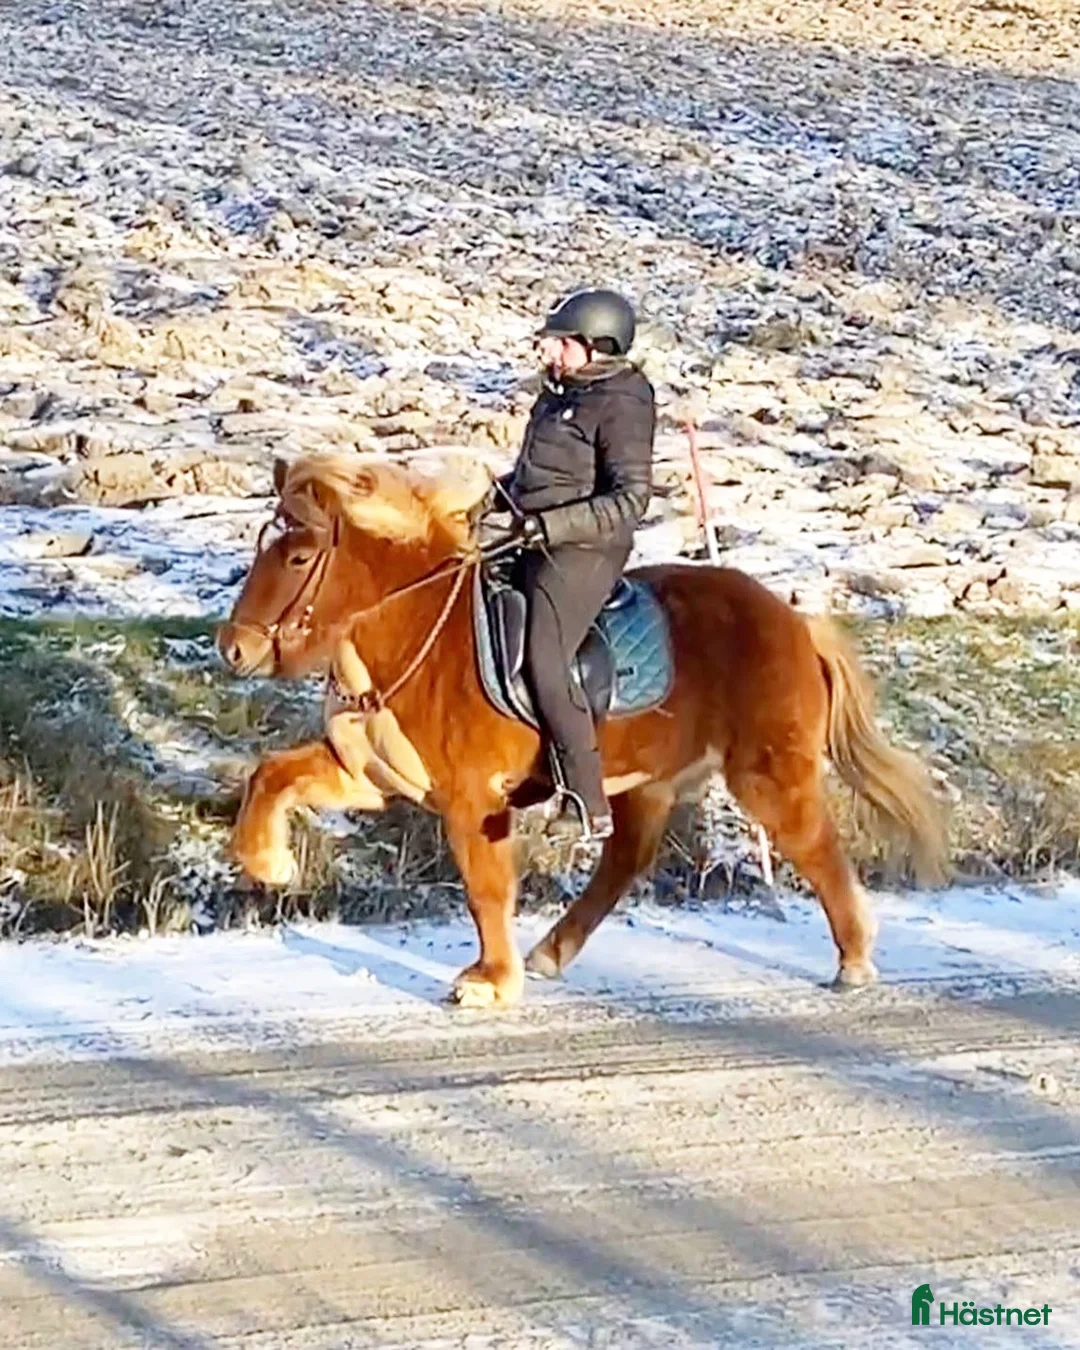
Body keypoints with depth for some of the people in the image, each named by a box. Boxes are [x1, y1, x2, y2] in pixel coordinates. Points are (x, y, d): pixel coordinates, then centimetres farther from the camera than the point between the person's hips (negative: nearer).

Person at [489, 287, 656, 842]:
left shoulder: (620, 406, -16)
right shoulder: (562, 393, 12)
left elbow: (630, 500, -22)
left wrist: (553, 525, -27)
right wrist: (499, 494, 12)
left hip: (580, 551, -11)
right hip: (537, 542, 11)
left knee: (546, 664, -19)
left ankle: (587, 806, -18)